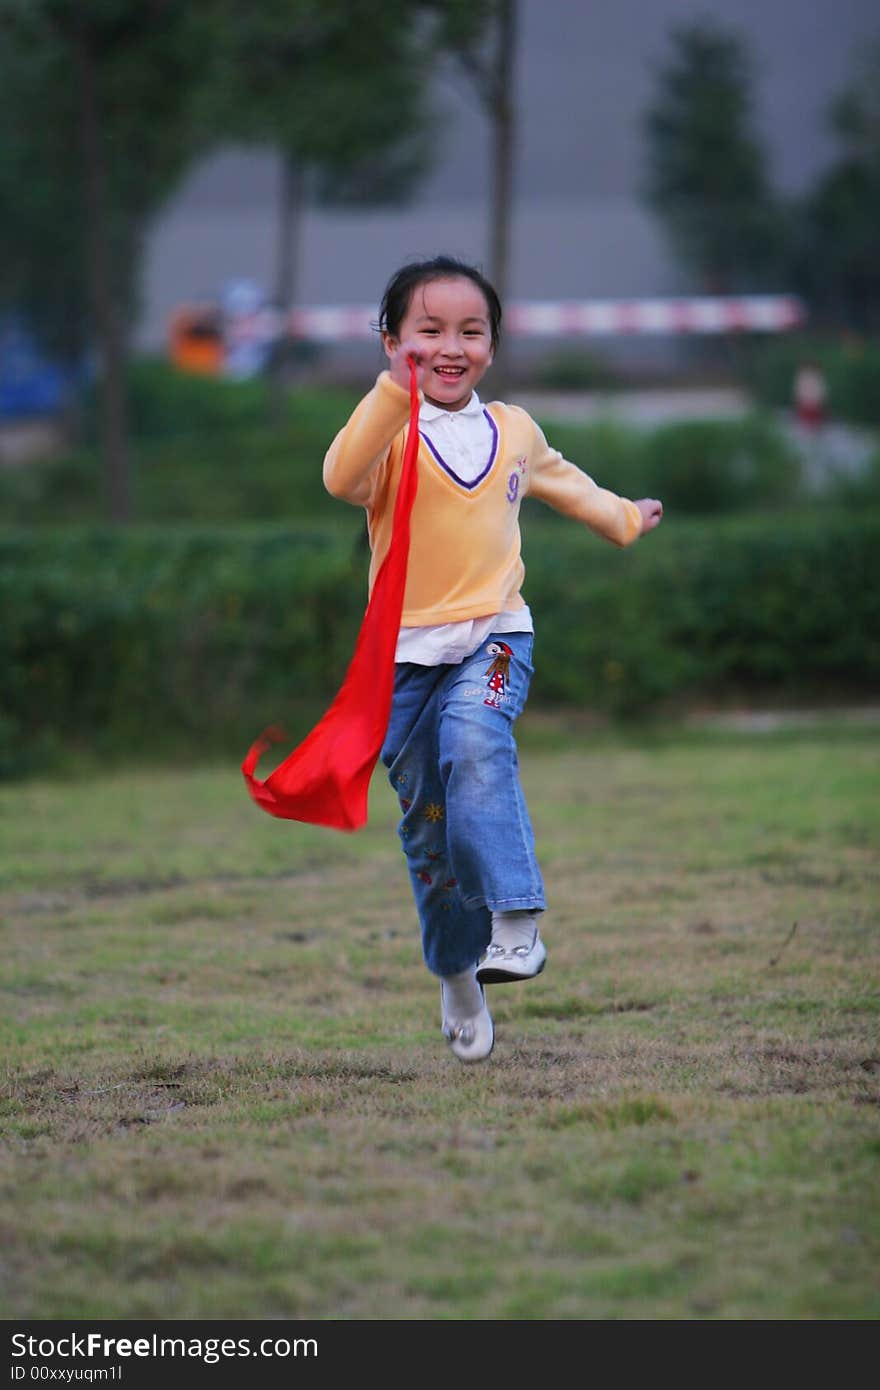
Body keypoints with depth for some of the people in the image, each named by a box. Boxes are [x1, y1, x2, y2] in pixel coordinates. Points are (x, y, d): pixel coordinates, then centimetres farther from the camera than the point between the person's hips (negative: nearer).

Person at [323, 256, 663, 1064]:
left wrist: (622, 518, 47)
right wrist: (397, 390, -38)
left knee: (475, 746, -31)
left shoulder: (513, 431, 10)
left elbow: (560, 481, 33)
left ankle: (517, 923, -35)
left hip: (493, 638, 1)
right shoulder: (392, 434, -6)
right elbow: (343, 478, -30)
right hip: (407, 649, -1)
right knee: (427, 821, 6)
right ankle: (457, 975, 25)